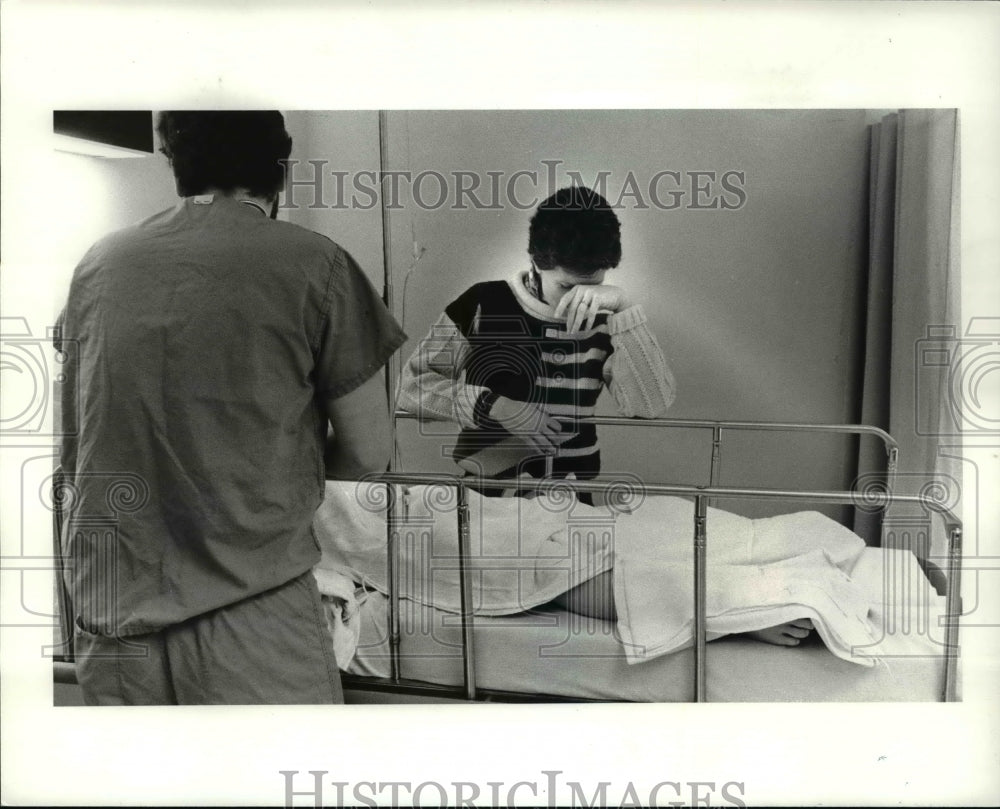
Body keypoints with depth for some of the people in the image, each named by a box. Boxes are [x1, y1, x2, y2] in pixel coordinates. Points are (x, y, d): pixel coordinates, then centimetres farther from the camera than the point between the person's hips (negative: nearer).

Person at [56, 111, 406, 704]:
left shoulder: (97, 265, 6)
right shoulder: (314, 264, -8)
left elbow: (71, 456, 13)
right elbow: (369, 454, -3)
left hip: (108, 617, 5)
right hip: (253, 622, -5)